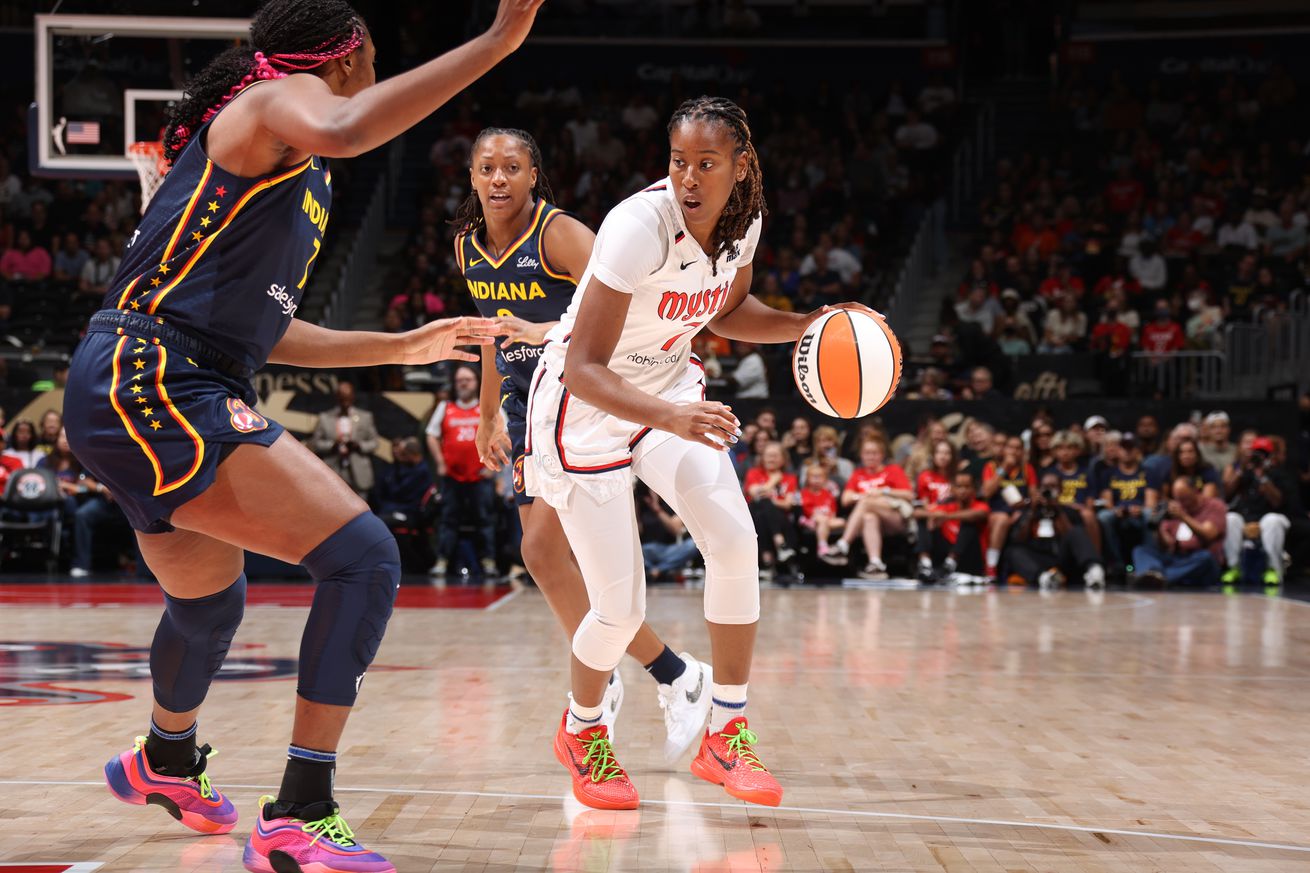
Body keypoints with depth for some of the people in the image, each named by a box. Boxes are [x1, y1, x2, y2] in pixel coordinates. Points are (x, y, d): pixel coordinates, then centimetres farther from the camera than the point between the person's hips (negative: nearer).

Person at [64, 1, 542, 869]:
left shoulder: (300, 179, 23)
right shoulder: (276, 98, -5)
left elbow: (266, 331, 29)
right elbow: (341, 131, -32)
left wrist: (404, 347, 33)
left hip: (141, 395, 11)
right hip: (152, 383, -11)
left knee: (211, 598, 33)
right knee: (365, 557, -17)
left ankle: (166, 761, 62)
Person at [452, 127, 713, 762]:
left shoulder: (561, 234, -17)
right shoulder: (469, 246, 5)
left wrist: (551, 331, -40)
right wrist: (489, 416, 23)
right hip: (530, 404, 8)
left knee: (543, 550, -15)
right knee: (546, 554, 7)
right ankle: (600, 685, 27)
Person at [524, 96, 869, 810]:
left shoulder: (744, 220, -9)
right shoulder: (640, 225, -30)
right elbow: (583, 369, -32)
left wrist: (812, 325, -2)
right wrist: (667, 419, -46)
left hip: (668, 385, 6)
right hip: (582, 405, -6)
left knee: (734, 539, -14)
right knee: (620, 608, -8)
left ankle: (725, 736, 1)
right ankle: (581, 732, 25)